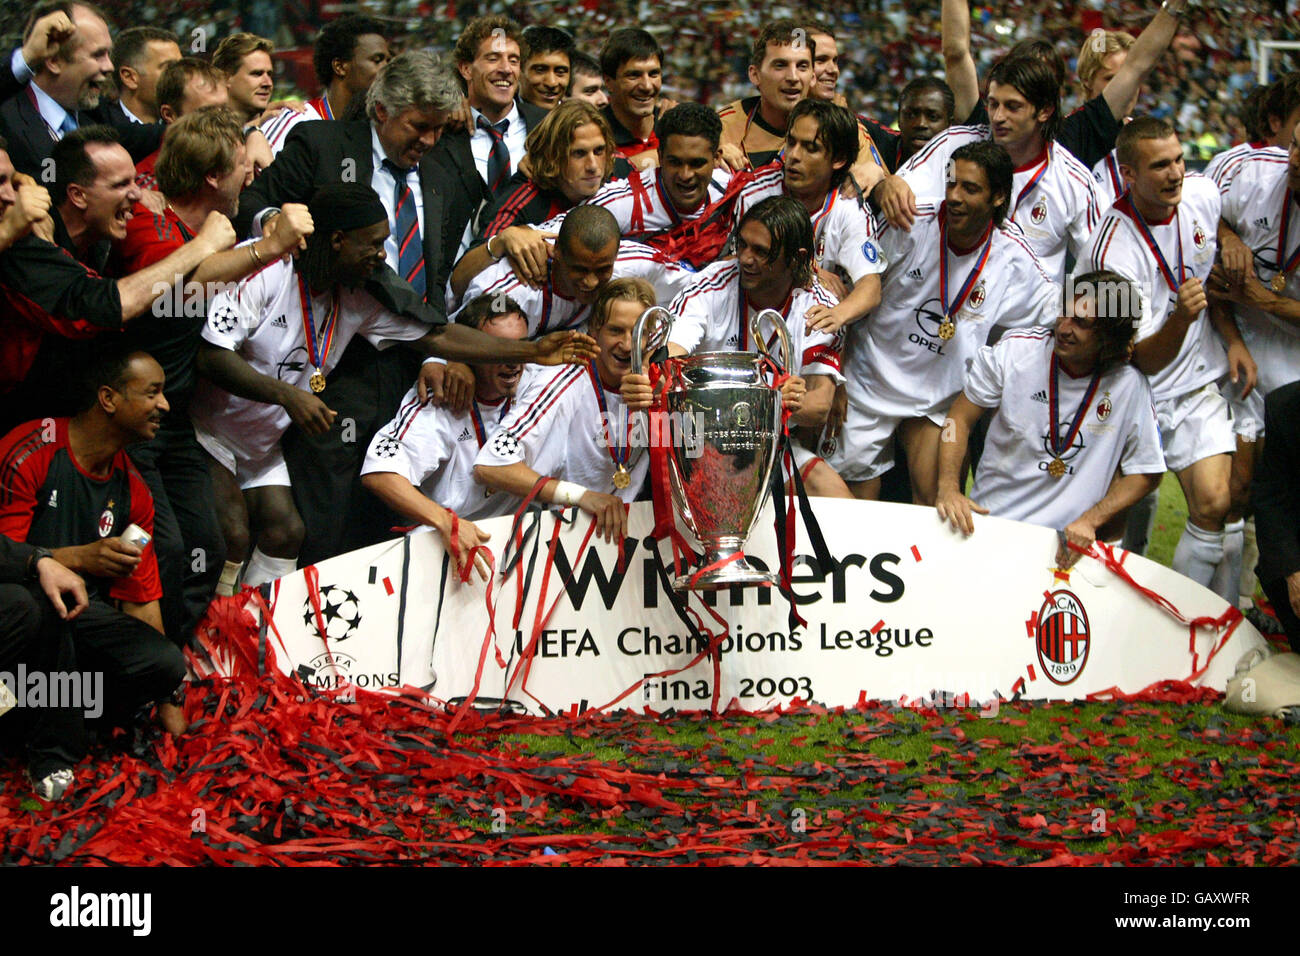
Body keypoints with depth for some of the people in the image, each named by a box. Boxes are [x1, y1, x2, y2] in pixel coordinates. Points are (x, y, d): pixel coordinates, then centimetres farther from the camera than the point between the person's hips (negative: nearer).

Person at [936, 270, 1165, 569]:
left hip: (1063, 543, -1)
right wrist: (948, 488, -11)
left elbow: (1145, 473, 4)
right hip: (985, 519, 1)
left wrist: (1089, 521, -11)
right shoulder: (1015, 349, -4)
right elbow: (960, 418, 5)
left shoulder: (1129, 385, -5)